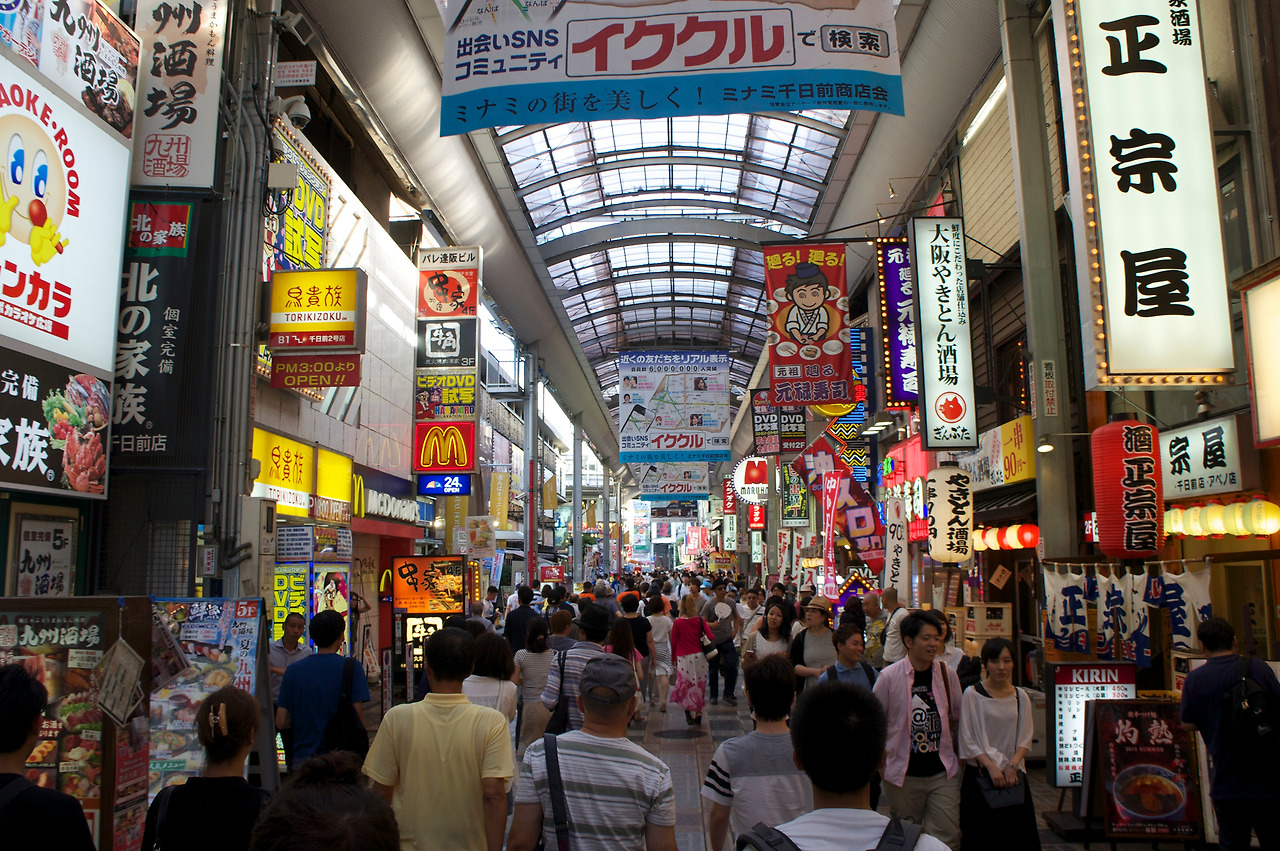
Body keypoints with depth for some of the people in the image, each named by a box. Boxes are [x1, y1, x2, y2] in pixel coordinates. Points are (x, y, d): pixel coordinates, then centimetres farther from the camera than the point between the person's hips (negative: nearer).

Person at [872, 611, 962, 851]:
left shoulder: (947, 674, 0)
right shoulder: (889, 676, -8)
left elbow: (958, 717, 14)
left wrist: (953, 747, 10)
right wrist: (883, 754, 1)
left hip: (943, 772, 2)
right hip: (904, 775, -1)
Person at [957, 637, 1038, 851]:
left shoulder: (1021, 697, 6)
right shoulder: (972, 695, -5)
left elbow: (1025, 739, 6)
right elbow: (968, 740, -7)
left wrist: (1012, 765, -9)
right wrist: (991, 767, -15)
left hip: (1014, 775, 3)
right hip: (980, 773, -3)